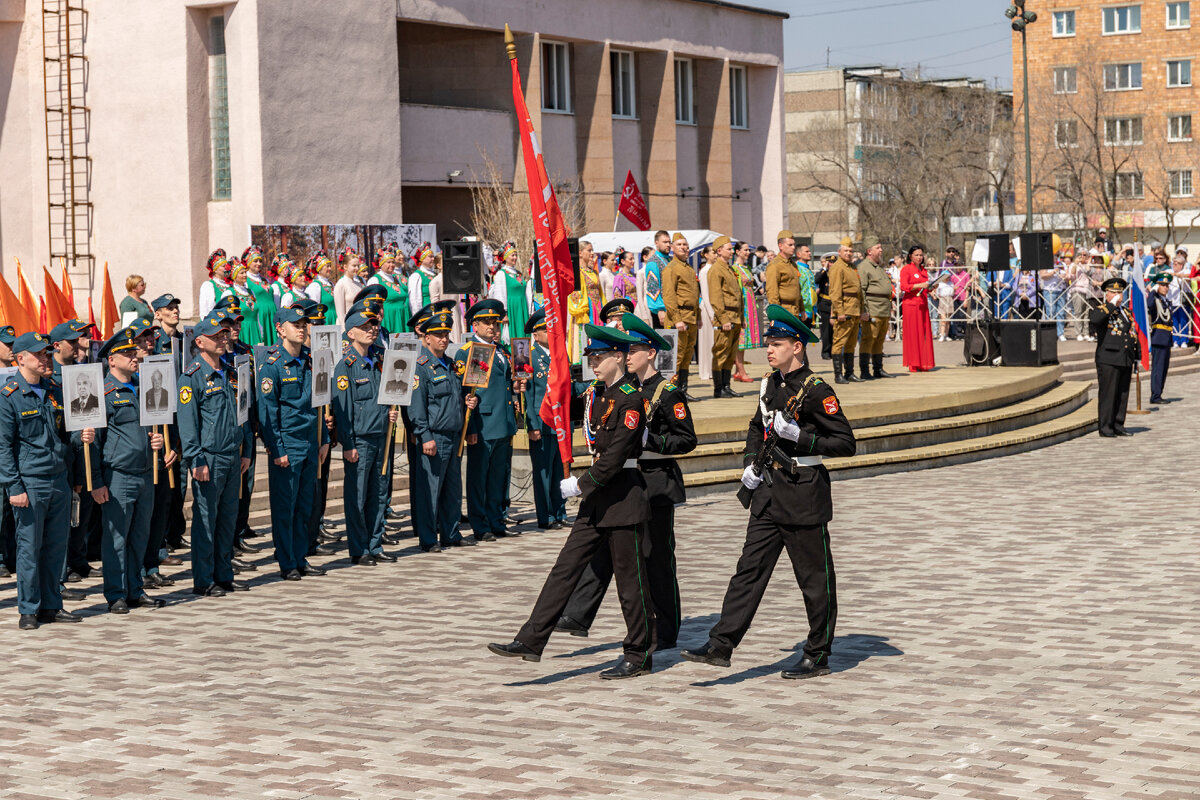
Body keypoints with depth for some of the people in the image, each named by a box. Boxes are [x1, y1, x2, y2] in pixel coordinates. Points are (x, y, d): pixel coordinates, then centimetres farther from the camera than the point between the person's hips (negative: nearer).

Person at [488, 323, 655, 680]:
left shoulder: (631, 399, -14)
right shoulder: (595, 394, 12)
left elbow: (617, 455, -19)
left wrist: (580, 484, -16)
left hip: (624, 496, -8)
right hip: (597, 495, 8)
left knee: (630, 578, 1)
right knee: (566, 566, 3)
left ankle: (639, 656, 12)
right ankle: (531, 641, 2)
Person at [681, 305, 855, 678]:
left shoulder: (816, 391, -13)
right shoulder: (771, 385, 10)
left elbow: (846, 443, -14)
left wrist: (799, 436, -23)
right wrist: (751, 463, 12)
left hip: (804, 497, -7)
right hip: (769, 493, 7)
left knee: (815, 578, 4)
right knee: (750, 568, 2)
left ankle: (818, 657, 15)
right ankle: (721, 645, 0)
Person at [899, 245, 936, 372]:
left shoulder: (923, 270, 19)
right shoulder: (906, 269, -1)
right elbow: (904, 286, -11)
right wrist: (920, 285, -19)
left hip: (923, 304, 7)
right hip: (910, 304, -7)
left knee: (924, 334, 2)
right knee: (912, 334, -7)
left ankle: (923, 364, 5)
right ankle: (913, 365, -5)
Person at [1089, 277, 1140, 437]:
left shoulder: (1127, 312, 19)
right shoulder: (1101, 310, -1)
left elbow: (1134, 334, 23)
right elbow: (1094, 318, -27)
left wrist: (1138, 356, 18)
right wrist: (1112, 305, -18)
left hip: (1126, 360, 7)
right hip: (1108, 359, -6)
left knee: (1123, 394, 8)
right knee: (1107, 394, -5)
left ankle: (1118, 426, 14)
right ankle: (1105, 427, -1)